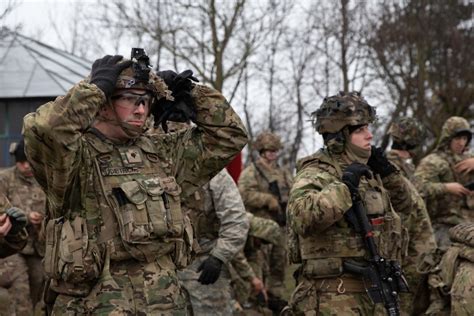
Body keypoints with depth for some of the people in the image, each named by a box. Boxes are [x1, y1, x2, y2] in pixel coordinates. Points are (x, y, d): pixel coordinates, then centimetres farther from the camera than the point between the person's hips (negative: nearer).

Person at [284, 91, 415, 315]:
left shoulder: (366, 171, 15)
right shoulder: (316, 173, -10)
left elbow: (401, 201, 30)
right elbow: (300, 217, -29)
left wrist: (387, 173, 11)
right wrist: (343, 186, -25)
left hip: (373, 290, 9)